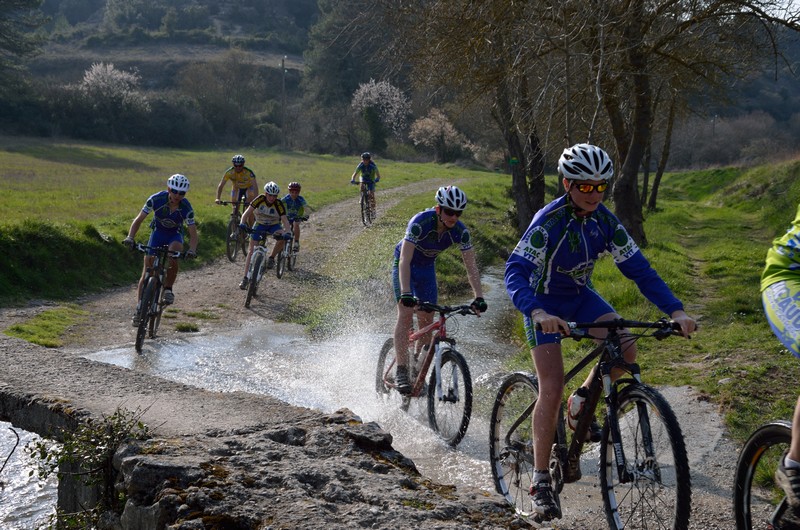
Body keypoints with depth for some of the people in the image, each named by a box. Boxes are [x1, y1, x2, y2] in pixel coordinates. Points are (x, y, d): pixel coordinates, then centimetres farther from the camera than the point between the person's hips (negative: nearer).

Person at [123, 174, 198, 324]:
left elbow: (193, 233, -22)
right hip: (158, 233, 1)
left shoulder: (186, 207, -26)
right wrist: (130, 238, -35)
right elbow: (138, 220, -21)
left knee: (173, 259, -33)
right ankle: (139, 308, 2)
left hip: (175, 235, -1)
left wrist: (192, 250, -40)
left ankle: (168, 289, -10)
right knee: (147, 272, -6)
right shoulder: (156, 199, -26)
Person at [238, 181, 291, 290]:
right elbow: (246, 213, -26)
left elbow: (285, 221, -30)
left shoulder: (279, 204, -25)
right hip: (259, 225, 1)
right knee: (251, 251, -8)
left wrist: (286, 232, -50)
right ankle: (245, 278, -4)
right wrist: (243, 224, -45)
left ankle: (272, 258, -13)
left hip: (274, 226, -1)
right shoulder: (260, 199, -23)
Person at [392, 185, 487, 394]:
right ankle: (401, 371, -15)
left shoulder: (460, 231, -23)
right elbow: (405, 261, -40)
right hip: (405, 264, -4)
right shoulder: (420, 222, -35)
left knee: (427, 321, 1)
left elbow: (471, 266, -19)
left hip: (427, 267, 4)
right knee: (405, 314, -17)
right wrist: (405, 293, -50)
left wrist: (479, 297, -29)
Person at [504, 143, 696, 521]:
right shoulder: (548, 222, -28)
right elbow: (514, 272, -38)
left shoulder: (605, 221, -13)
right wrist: (538, 313, -56)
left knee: (625, 350, -18)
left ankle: (580, 405, 9)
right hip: (544, 303, -5)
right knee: (552, 389, -14)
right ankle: (540, 481, -5)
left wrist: (676, 311, -24)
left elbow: (639, 269, -12)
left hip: (580, 296, 5)